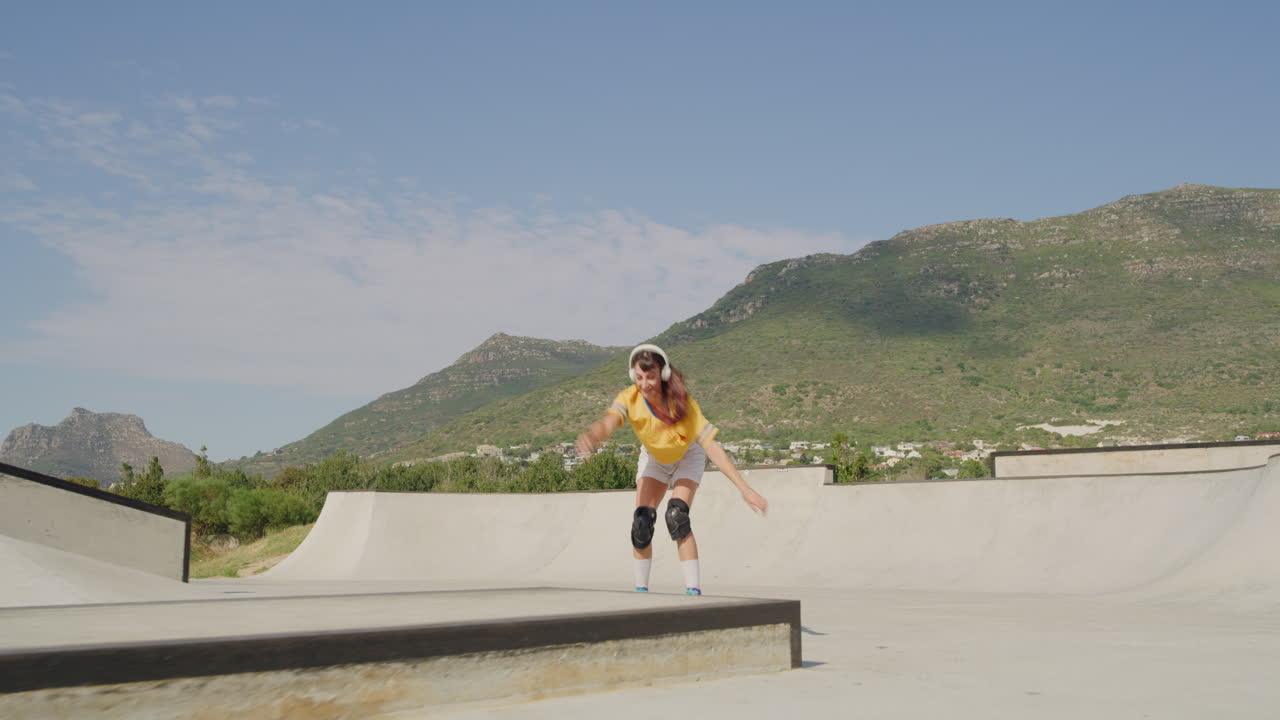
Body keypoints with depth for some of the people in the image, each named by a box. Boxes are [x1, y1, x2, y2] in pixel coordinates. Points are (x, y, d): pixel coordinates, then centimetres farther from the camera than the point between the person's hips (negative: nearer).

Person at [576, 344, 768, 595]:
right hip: (653, 458, 3)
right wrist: (592, 436, -77)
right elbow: (609, 421, -52)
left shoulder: (683, 404, -36)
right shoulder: (630, 399, -31)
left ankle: (694, 590, -17)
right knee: (641, 521, -10)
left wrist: (745, 489, -44)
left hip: (687, 457, -3)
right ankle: (641, 589, 5)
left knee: (677, 516, -22)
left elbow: (713, 448, -38)